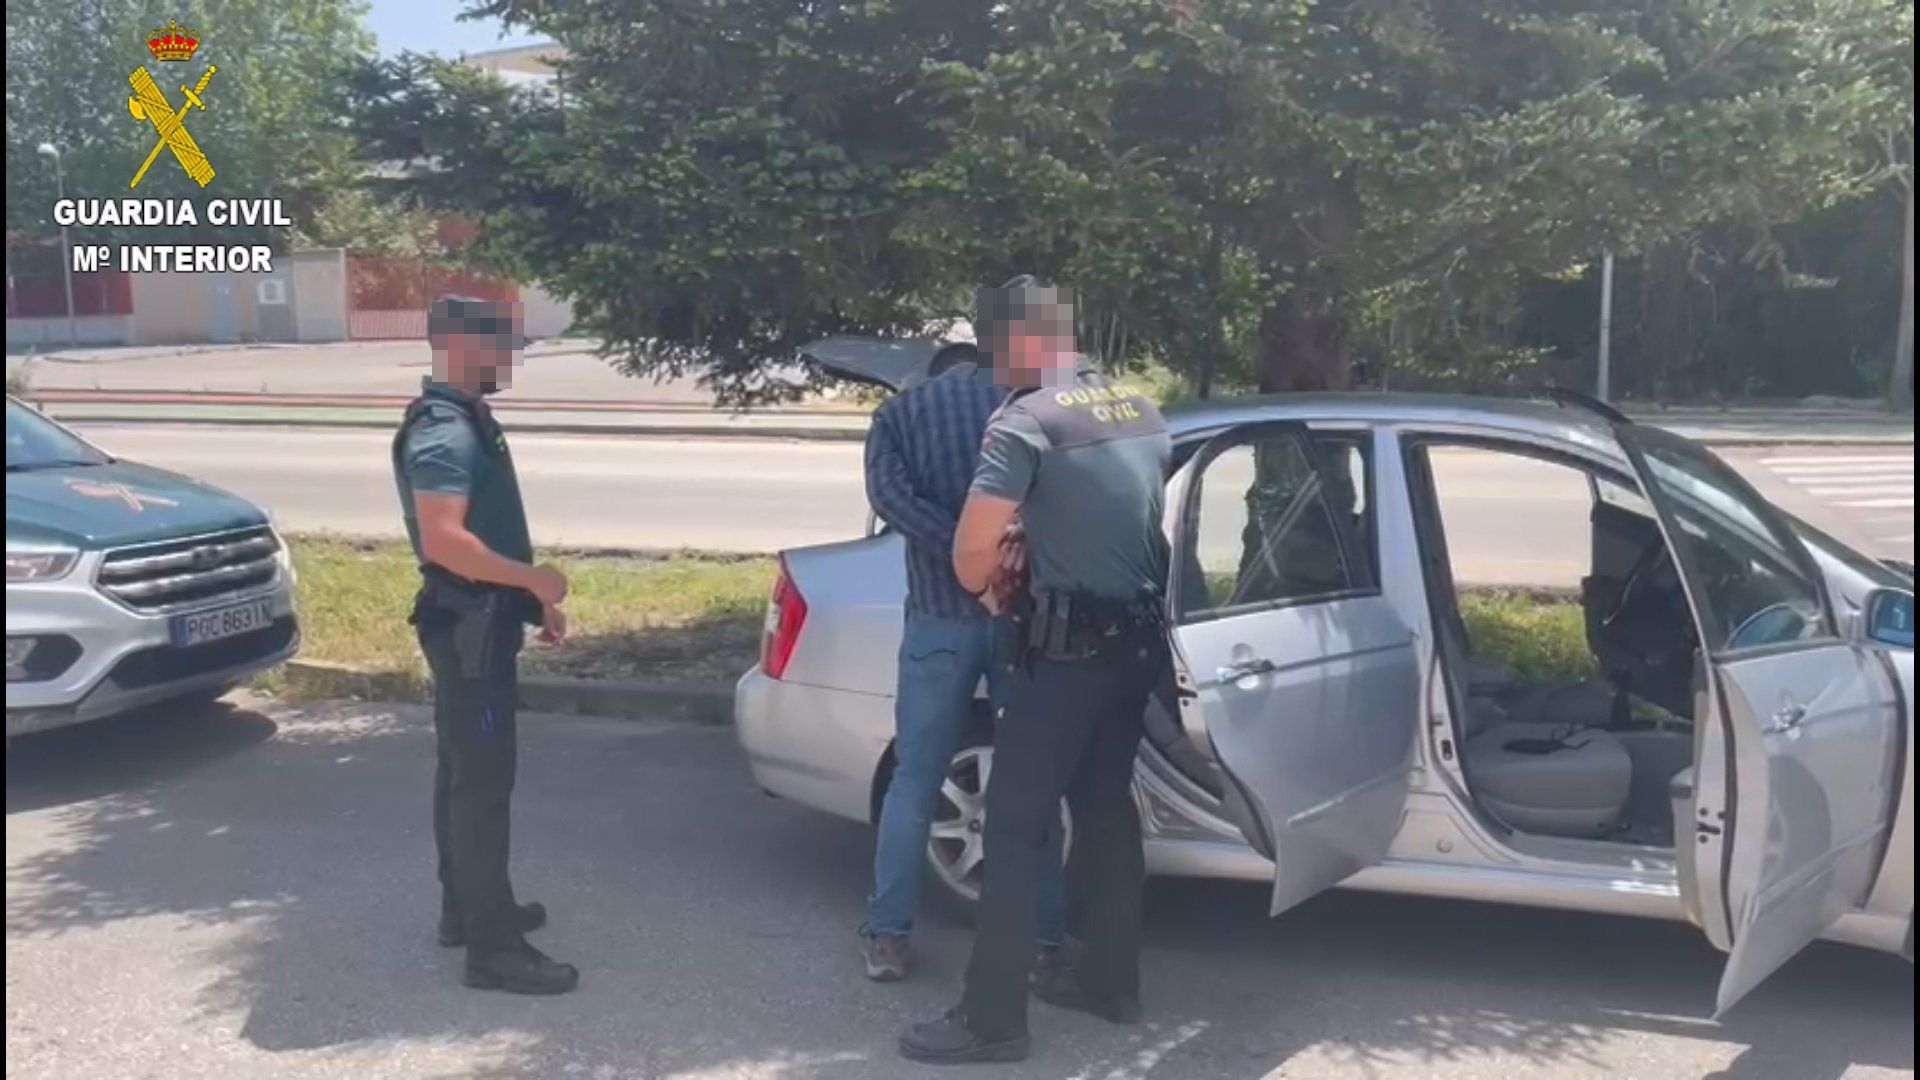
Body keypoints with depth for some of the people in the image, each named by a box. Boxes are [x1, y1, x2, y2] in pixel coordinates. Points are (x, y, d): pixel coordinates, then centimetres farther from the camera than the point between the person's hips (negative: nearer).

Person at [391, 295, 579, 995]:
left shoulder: (468, 421, 14)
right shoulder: (443, 433, -19)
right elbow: (443, 541, -30)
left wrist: (531, 600, 18)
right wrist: (533, 580, -21)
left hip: (482, 622, 11)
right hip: (466, 626, -11)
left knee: (467, 772, 17)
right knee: (482, 779, -7)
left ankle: (465, 910, 30)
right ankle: (493, 946, -3)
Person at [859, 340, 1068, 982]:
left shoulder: (898, 413, 9)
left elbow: (888, 495, -10)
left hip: (941, 616, -1)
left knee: (914, 783, 11)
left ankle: (887, 937, 14)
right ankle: (1046, 937, 18)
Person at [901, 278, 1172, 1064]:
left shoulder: (1026, 420, -14)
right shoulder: (1143, 414, 11)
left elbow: (973, 550, -19)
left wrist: (987, 581, 4)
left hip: (1067, 648, -8)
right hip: (1139, 640, 8)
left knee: (1014, 826, -2)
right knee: (1106, 807, 19)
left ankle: (993, 1020, 2)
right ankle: (1110, 981, 30)